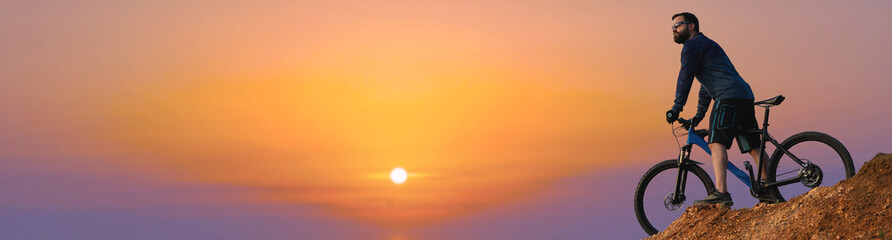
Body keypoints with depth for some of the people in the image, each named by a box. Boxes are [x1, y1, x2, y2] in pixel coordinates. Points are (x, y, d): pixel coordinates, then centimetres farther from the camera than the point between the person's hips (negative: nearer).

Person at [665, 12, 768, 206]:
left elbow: (685, 78, -8)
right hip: (745, 96, 10)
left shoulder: (693, 45, 1)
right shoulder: (706, 44, 32)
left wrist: (676, 108, -8)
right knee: (754, 147, 10)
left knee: (717, 142, -20)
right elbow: (706, 85, 36)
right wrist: (699, 115, 35)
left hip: (729, 97, -10)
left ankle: (721, 193, -33)